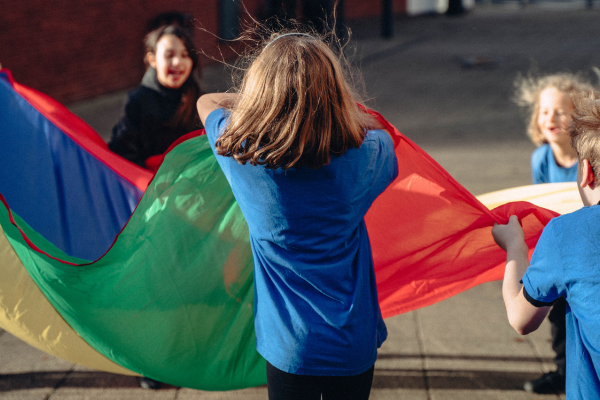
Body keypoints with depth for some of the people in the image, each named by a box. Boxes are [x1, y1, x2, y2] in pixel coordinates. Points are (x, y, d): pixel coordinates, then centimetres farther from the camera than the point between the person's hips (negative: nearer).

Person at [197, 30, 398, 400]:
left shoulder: (242, 155, -16)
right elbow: (376, 130, 12)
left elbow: (207, 102, 8)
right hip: (354, 342, 1)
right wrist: (331, 105, 21)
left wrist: (271, 100, 18)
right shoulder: (366, 154, -15)